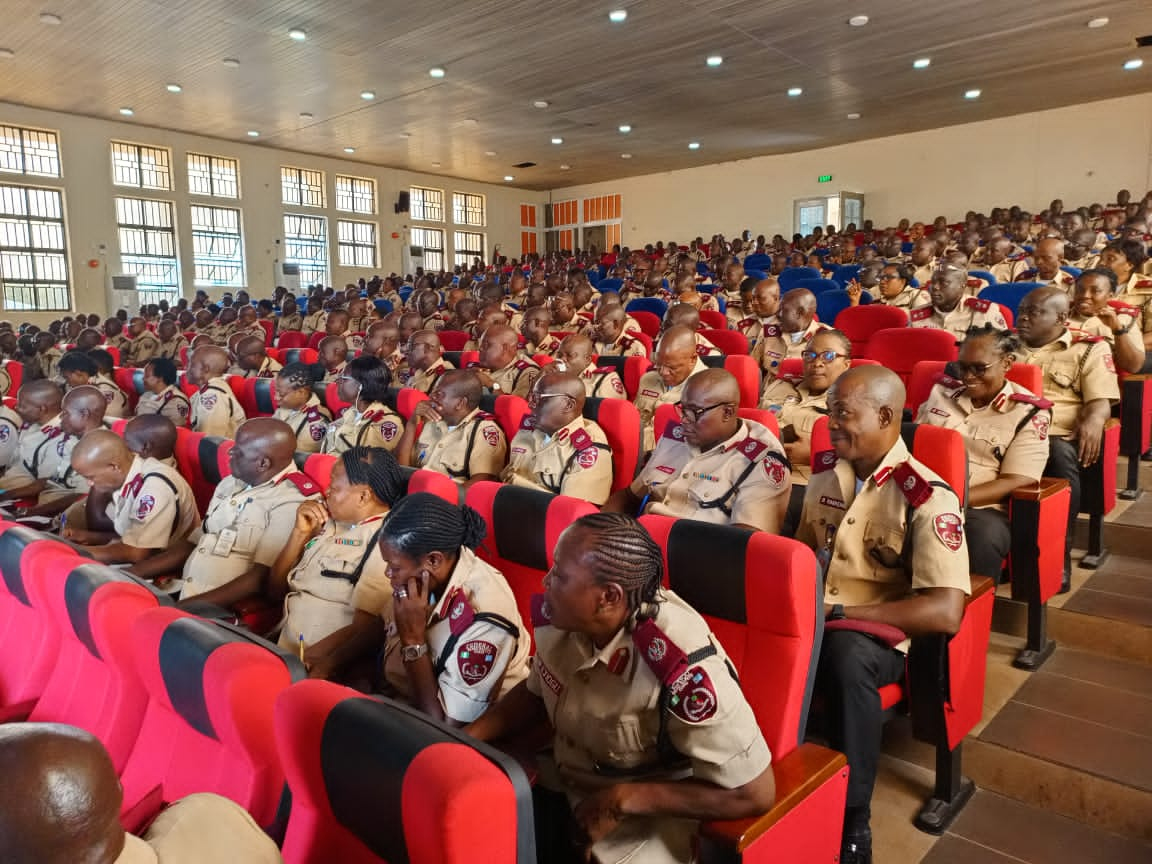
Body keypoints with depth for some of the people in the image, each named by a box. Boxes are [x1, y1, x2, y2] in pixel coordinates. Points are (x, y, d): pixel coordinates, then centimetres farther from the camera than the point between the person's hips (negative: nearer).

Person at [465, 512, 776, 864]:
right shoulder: (561, 617, -12)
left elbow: (755, 793, -24)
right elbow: (536, 692, 9)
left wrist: (623, 800, -23)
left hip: (650, 816, -5)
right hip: (564, 783, 6)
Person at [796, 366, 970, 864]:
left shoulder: (928, 498, -13)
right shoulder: (825, 472, 6)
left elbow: (946, 612, -22)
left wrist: (836, 612, -24)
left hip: (878, 638, -5)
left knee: (843, 651, -39)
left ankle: (853, 822, -19)